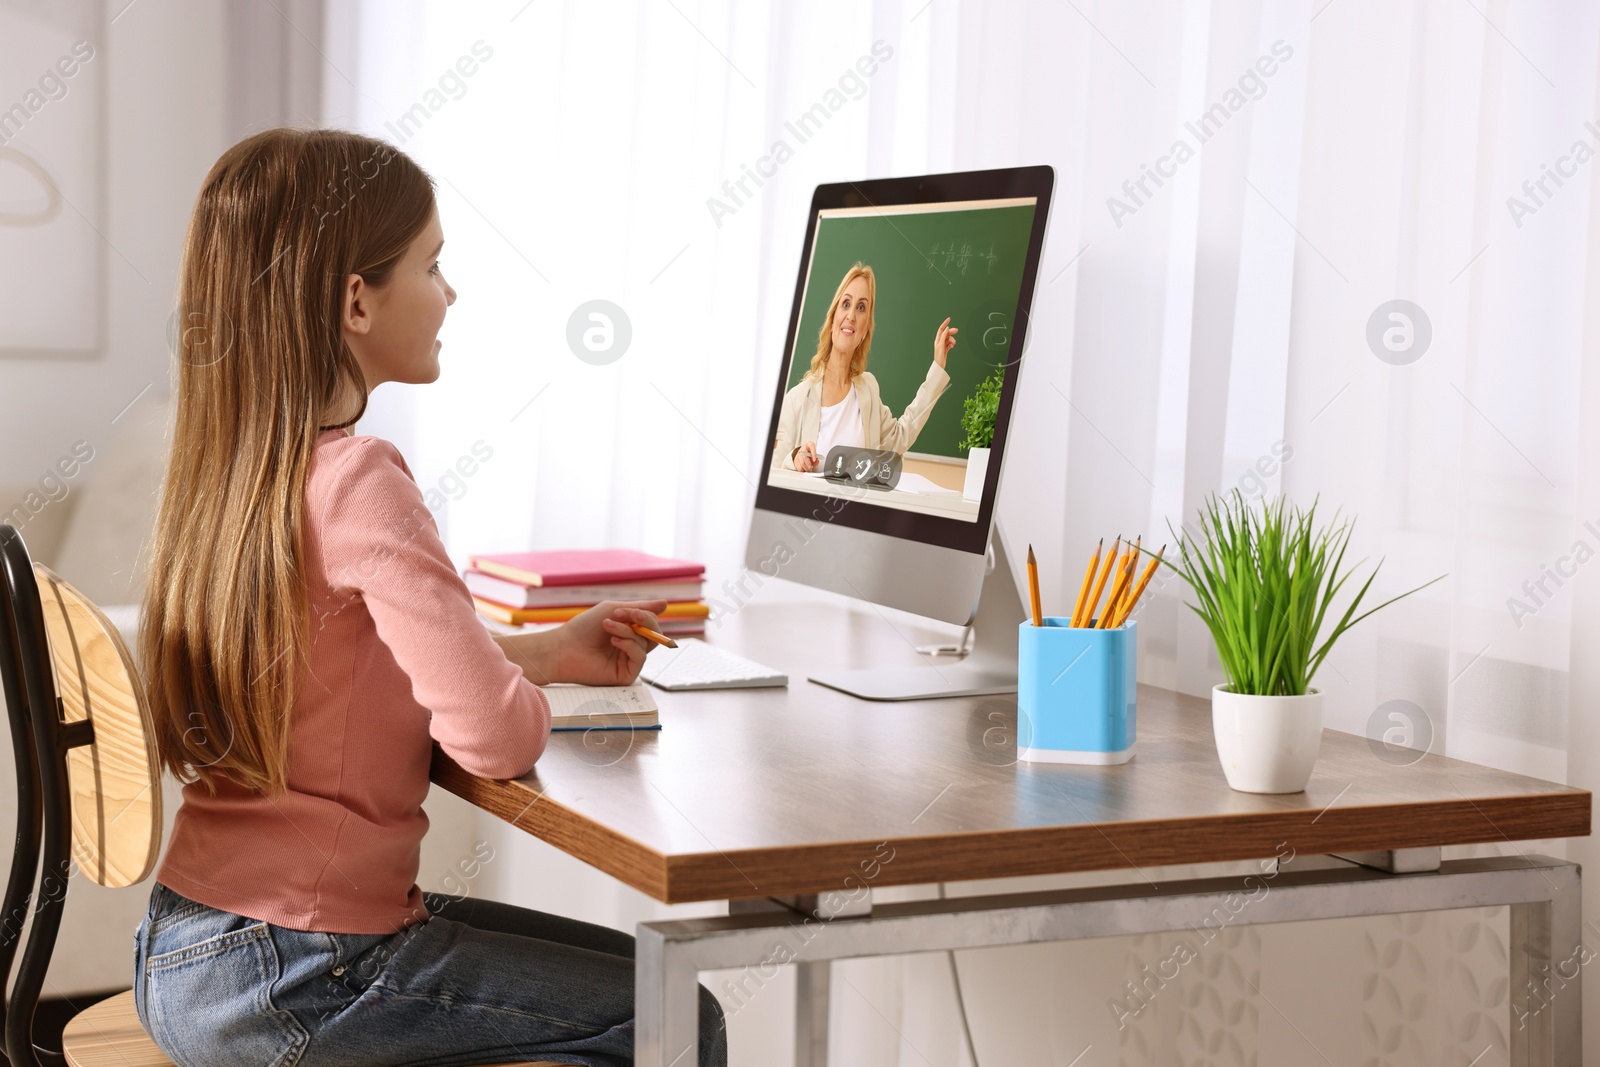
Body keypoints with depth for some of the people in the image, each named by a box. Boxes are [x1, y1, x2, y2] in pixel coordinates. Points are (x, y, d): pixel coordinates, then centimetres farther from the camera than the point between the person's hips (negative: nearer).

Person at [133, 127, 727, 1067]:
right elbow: (496, 737, -25)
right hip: (287, 981, -9)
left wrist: (547, 652, 15)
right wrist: (532, 698, -2)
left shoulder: (228, 462, 6)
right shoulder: (361, 485, -21)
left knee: (634, 973, 19)